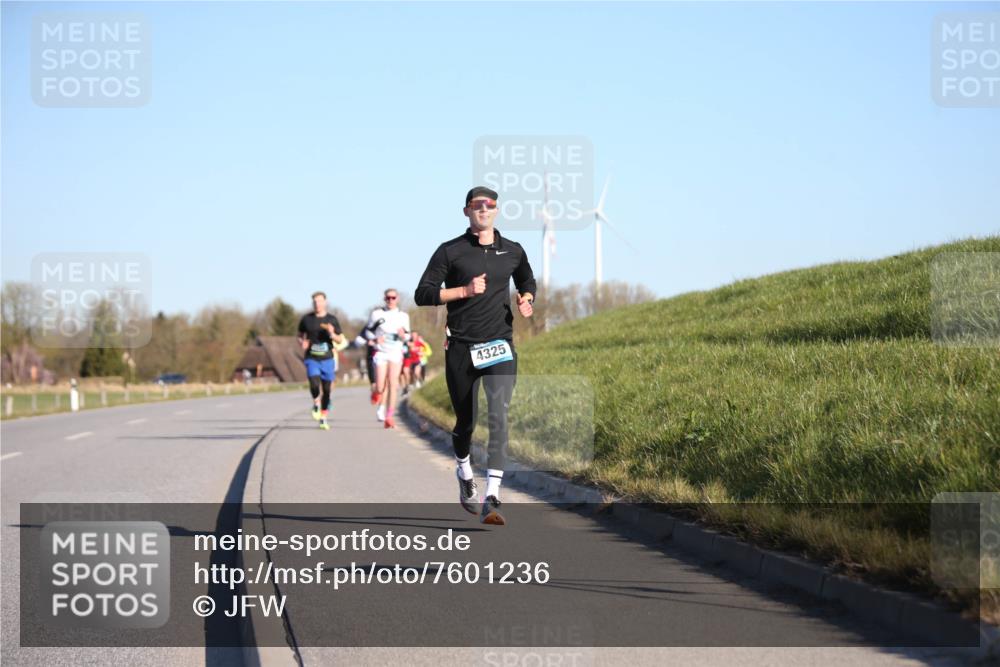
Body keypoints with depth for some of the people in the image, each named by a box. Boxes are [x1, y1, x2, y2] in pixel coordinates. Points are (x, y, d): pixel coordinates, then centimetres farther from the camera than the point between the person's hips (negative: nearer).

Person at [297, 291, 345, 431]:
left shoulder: (332, 320, 3)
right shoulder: (306, 319, 3)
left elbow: (340, 340, 6)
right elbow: (300, 335, 15)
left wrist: (332, 334, -14)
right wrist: (302, 343, -6)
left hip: (327, 359, 1)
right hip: (312, 358, -1)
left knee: (326, 389, 3)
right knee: (314, 384, -21)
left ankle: (323, 418, 18)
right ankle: (316, 404, 11)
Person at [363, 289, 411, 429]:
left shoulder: (403, 316, 7)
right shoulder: (377, 314, 3)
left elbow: (407, 337, 12)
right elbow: (368, 331, 9)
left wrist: (403, 335, -11)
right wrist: (374, 339, -12)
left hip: (396, 353, 1)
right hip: (381, 353, -1)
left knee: (393, 384, -14)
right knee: (380, 388, -6)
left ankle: (389, 416, -12)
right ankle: (381, 406, 29)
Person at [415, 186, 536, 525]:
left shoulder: (513, 251, 11)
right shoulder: (450, 251, 1)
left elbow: (527, 281, 31)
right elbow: (423, 294, -4)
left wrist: (527, 300, 8)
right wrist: (465, 290, -14)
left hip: (500, 345, 1)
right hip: (461, 348, -1)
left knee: (499, 416, -17)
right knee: (465, 421, 9)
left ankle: (492, 500, -22)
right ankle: (465, 475, 41)